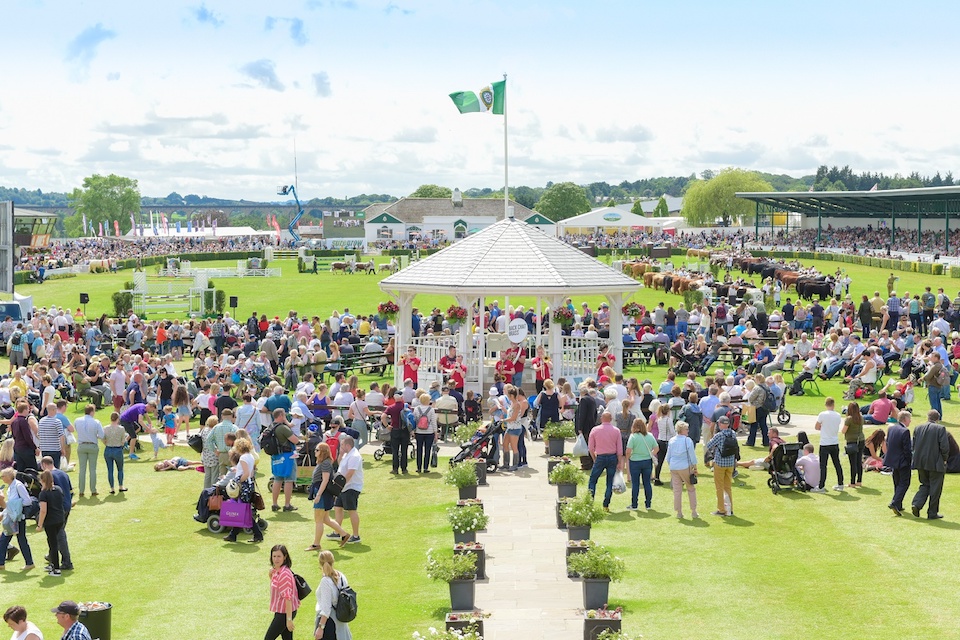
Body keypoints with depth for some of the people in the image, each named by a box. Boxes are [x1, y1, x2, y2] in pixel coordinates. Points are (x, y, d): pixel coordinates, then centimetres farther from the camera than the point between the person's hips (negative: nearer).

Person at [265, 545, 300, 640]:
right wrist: (271, 575, 5)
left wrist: (289, 619, -27)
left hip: (284, 613, -9)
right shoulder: (276, 571, 7)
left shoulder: (284, 574, -22)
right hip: (281, 611, 9)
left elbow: (287, 597, -25)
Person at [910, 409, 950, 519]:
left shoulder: (918, 428, 5)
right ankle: (932, 513, 12)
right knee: (935, 488, 7)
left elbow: (914, 445, 9)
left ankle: (916, 504, -2)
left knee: (925, 485, 19)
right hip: (936, 464, -5)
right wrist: (944, 459, 2)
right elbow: (945, 447, -14)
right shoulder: (940, 429, -10)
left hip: (920, 463, 5)